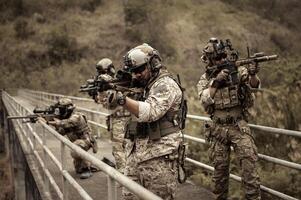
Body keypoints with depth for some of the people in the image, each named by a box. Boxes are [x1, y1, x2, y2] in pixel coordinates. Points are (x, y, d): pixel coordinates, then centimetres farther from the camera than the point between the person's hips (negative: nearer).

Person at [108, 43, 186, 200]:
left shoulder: (166, 85, -10)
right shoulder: (143, 86, 18)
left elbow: (150, 112, -25)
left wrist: (122, 99, -33)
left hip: (158, 157, -9)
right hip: (136, 154, 9)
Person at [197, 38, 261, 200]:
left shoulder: (239, 71, -2)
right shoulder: (205, 79, 2)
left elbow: (254, 84, -19)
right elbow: (204, 100, -13)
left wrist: (253, 74, -41)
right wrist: (216, 82, -25)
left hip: (239, 127, -1)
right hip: (218, 129, 1)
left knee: (249, 164, -11)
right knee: (220, 168, 9)